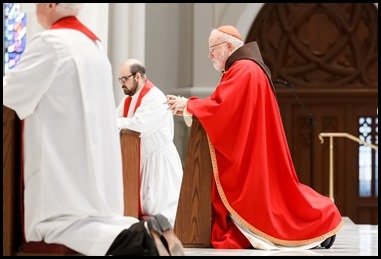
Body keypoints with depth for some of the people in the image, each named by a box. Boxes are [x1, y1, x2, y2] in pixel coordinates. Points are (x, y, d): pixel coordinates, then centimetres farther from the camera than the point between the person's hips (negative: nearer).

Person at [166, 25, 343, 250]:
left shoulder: (244, 70, -16)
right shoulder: (242, 69, 17)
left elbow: (220, 106, -24)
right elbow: (223, 106, 16)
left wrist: (188, 104, -11)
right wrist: (187, 107, 7)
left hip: (250, 153, -10)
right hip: (247, 151, 10)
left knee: (257, 192, -7)